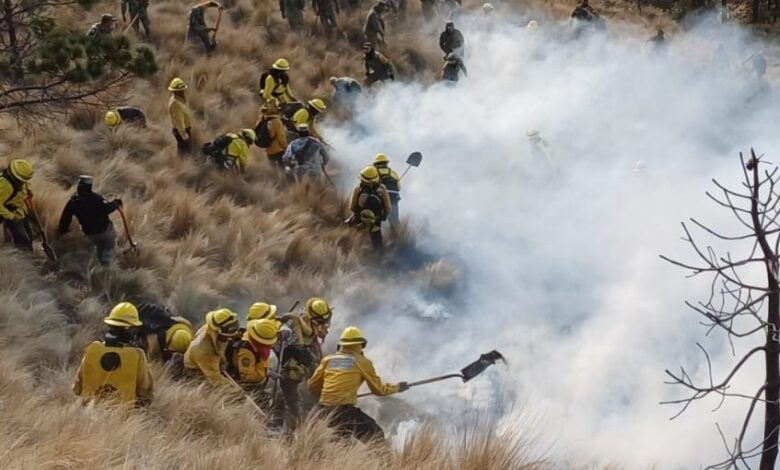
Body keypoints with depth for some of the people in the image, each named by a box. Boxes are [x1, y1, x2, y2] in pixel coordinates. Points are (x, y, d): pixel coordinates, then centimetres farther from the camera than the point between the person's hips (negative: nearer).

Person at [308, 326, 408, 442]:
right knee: (376, 436, 3)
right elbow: (378, 389, 8)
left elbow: (313, 386, 16)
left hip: (325, 410, 6)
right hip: (344, 410, -6)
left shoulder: (328, 360, 13)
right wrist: (397, 387, 24)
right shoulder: (362, 362, 3)